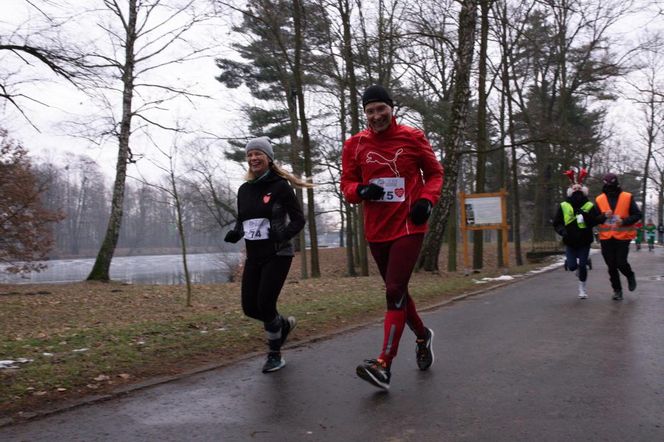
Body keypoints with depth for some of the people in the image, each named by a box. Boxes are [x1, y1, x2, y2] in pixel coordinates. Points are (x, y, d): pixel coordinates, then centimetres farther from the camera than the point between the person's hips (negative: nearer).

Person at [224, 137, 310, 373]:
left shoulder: (280, 186, -8)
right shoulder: (244, 189, 9)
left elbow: (298, 219, -8)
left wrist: (283, 234, -26)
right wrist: (234, 233, -4)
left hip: (277, 255, -6)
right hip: (253, 256, 6)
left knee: (265, 304, -9)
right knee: (249, 307, 4)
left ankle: (275, 355, 13)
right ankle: (284, 323, 35)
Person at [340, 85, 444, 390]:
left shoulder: (413, 138, -2)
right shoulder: (355, 144, 3)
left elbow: (434, 172, 8)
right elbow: (347, 184, 7)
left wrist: (427, 199, -11)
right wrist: (361, 190, -16)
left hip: (408, 226, -4)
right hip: (376, 230, 4)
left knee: (394, 291, -13)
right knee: (396, 291, 16)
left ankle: (384, 364, -11)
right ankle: (422, 336, 41)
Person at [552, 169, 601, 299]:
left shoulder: (589, 206, -6)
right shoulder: (563, 206, -4)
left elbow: (597, 220, -11)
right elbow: (556, 223, -1)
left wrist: (586, 216, -26)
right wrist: (562, 231, -19)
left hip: (584, 241, -1)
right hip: (570, 242, 1)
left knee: (582, 266, -1)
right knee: (572, 266, -2)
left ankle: (582, 287, 21)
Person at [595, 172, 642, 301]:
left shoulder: (627, 197, -3)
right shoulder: (599, 199, 2)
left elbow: (637, 215, -2)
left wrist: (624, 221, -18)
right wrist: (604, 216, -18)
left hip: (622, 236, -2)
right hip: (606, 238, 2)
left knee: (621, 263, -7)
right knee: (611, 266, 6)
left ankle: (630, 276, 27)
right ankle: (617, 290, 20)